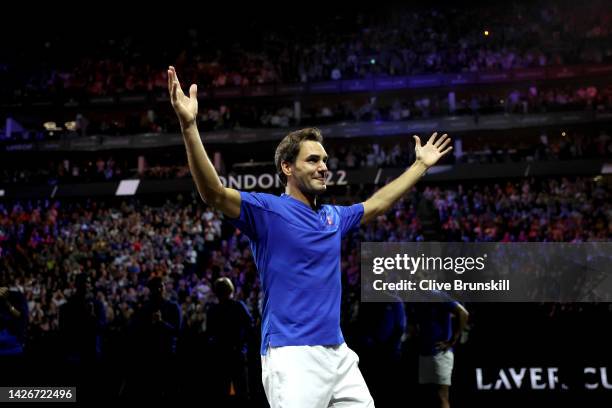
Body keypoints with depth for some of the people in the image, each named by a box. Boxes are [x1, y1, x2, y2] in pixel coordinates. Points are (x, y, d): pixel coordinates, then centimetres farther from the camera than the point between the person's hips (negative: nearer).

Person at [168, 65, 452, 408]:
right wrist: (189, 126, -31)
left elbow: (378, 204, 33)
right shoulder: (268, 211, -4)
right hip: (293, 357, -7)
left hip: (339, 353, 7)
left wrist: (421, 165, 38)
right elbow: (214, 193, -19)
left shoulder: (334, 216, 17)